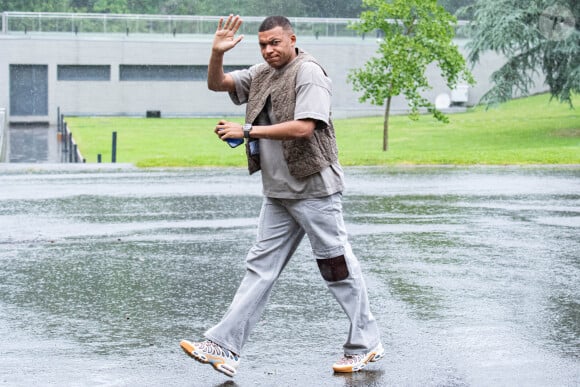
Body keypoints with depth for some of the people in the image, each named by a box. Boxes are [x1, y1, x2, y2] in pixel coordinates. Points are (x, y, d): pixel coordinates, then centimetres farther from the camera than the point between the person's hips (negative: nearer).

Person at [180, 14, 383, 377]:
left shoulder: (309, 73, -12)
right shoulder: (261, 74, 13)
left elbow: (303, 128, -22)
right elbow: (217, 84, 16)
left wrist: (247, 131, -19)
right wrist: (217, 53, -5)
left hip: (314, 189, -8)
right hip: (278, 193, 8)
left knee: (338, 266, 1)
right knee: (260, 268, 6)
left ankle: (366, 344, 13)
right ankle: (224, 347, 4)